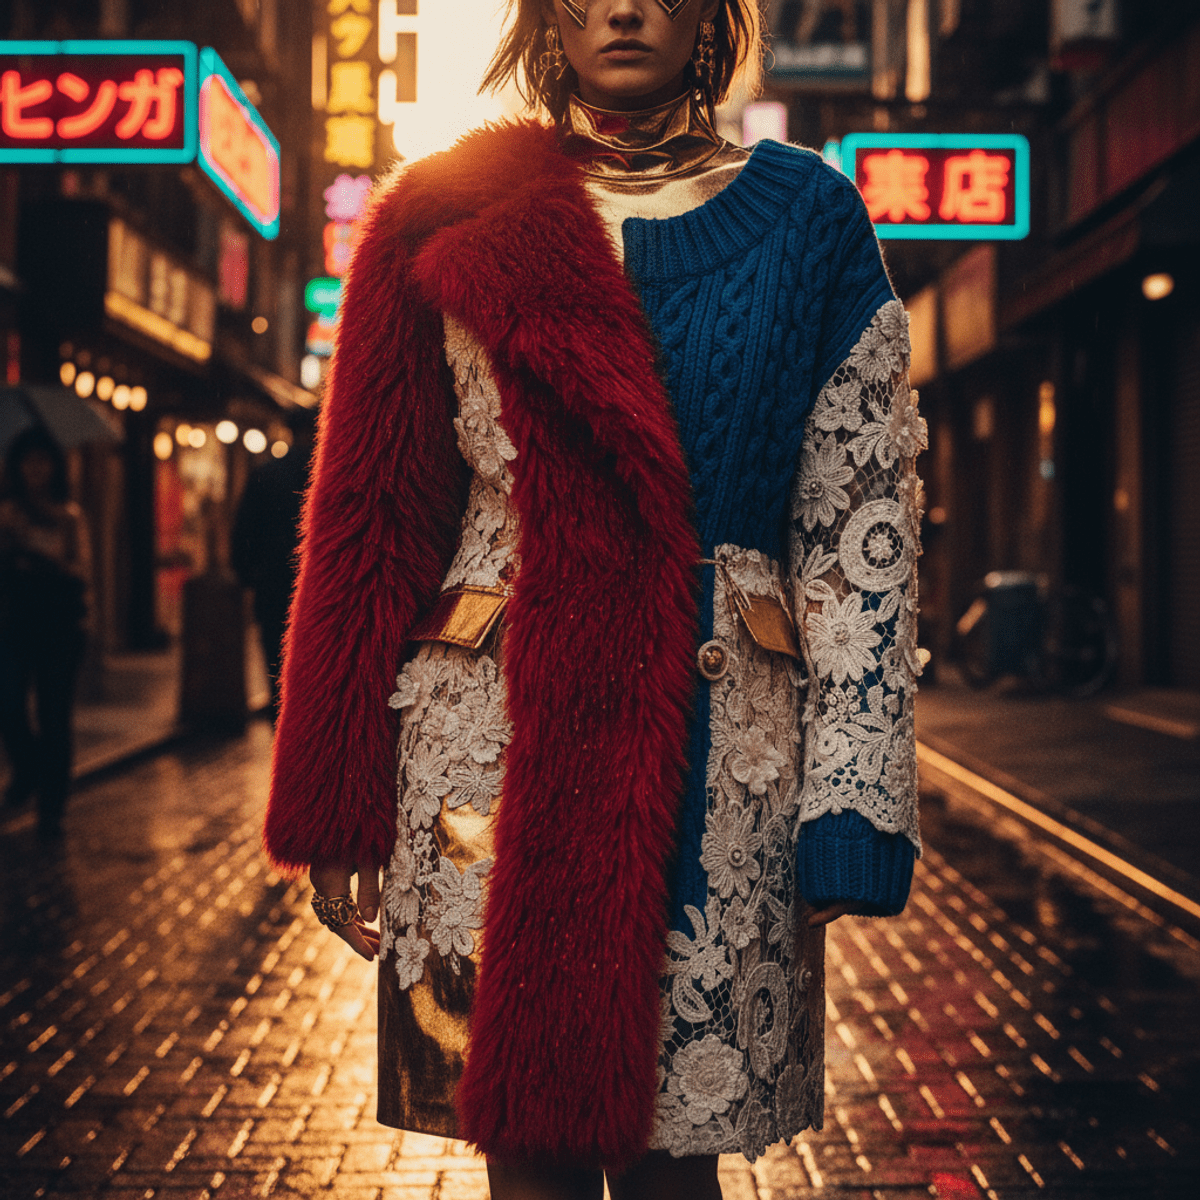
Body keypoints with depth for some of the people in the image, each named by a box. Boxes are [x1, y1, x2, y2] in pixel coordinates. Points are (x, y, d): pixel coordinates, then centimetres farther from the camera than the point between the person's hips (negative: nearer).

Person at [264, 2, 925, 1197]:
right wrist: (335, 809, 3)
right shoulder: (455, 221, 9)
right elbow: (374, 518, 9)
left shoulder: (803, 219, 8)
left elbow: (862, 531, 3)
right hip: (490, 733, 1)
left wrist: (845, 825, -5)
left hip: (720, 749, 0)